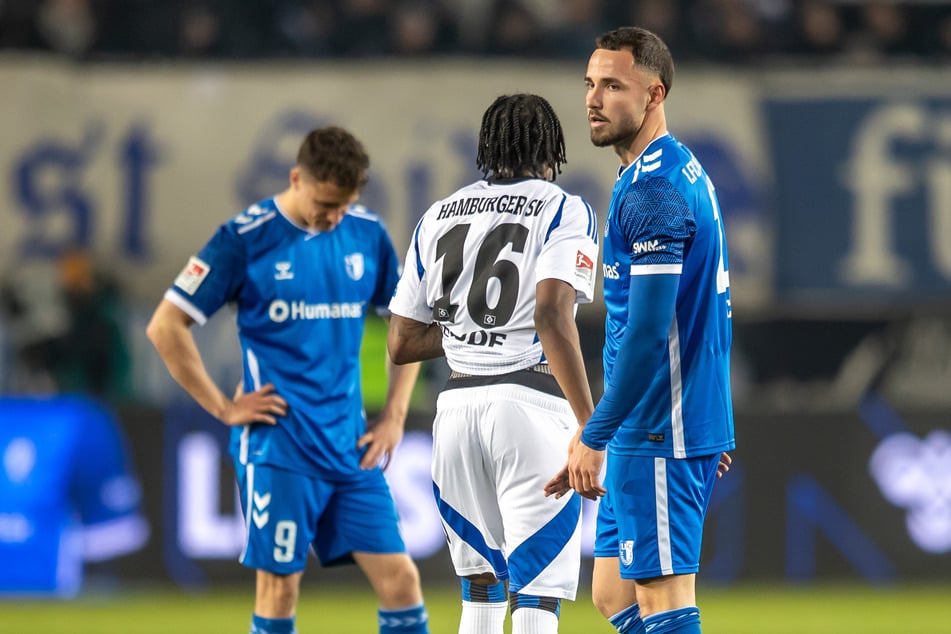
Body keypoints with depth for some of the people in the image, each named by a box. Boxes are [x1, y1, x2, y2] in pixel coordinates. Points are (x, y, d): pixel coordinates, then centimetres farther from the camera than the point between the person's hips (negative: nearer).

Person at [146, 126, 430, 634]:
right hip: (278, 448, -4)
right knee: (280, 588, -3)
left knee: (399, 579, -2)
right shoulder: (246, 239, -8)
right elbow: (165, 327, -7)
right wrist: (224, 408, -7)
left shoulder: (367, 235, 5)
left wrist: (394, 415, 10)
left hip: (351, 446, 4)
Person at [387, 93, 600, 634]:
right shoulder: (563, 210, 1)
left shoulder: (439, 218, 16)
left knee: (481, 584, 17)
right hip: (531, 402, -5)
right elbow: (553, 316, -16)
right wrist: (589, 424, -19)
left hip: (457, 405, 5)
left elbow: (401, 345, 14)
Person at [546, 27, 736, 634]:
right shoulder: (689, 173, 16)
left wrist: (594, 436, -19)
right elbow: (711, 313, 22)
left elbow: (649, 330, -22)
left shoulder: (653, 190, -16)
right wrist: (715, 427, 25)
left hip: (656, 440, -10)